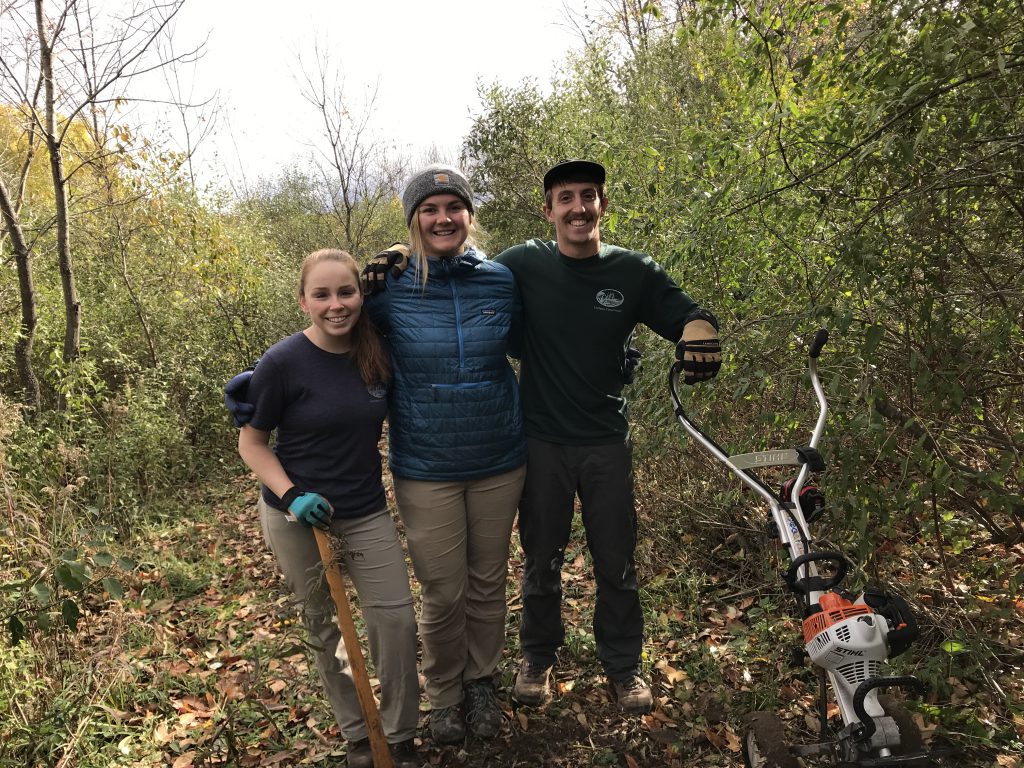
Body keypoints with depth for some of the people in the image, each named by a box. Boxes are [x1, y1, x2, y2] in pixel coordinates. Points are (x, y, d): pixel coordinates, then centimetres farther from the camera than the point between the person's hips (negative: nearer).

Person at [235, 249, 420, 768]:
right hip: (297, 516, -3)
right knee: (322, 626, 12)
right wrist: (290, 495, -21)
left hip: (366, 512, 3)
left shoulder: (377, 354, -5)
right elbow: (251, 442, -7)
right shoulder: (283, 363, -16)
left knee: (396, 617, -1)